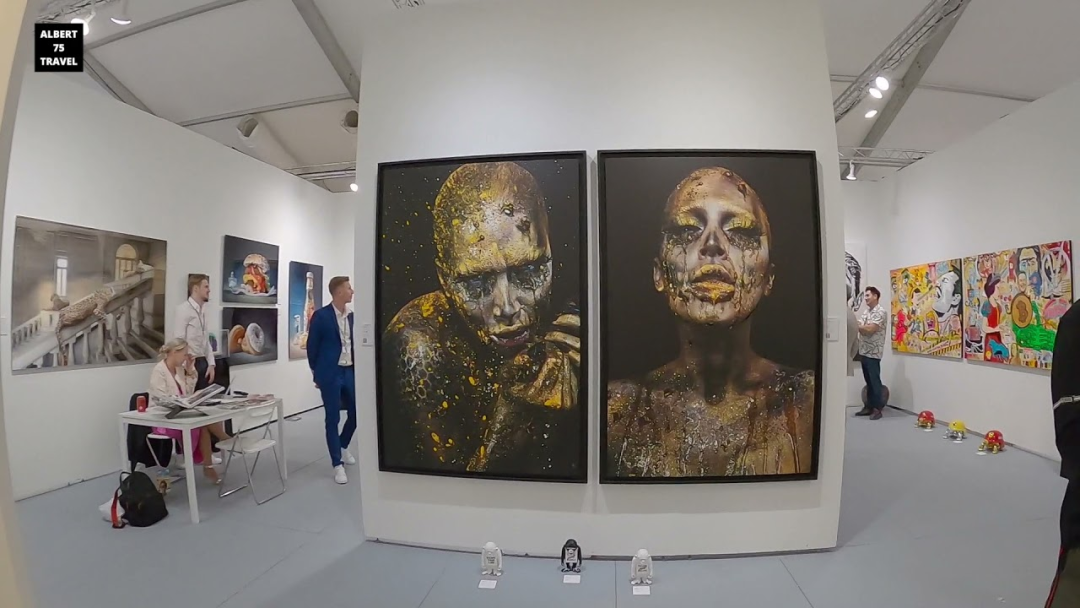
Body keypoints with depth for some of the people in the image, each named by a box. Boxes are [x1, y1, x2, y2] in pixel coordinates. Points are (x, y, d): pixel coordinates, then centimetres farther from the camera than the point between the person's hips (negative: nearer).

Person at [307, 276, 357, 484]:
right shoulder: (321, 316, -9)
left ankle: (343, 446, 37)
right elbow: (312, 346, -3)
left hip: (350, 372, 5)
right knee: (332, 419, 2)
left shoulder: (351, 315, 7)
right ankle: (338, 465, 13)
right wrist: (316, 373, 2)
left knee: (356, 413, 10)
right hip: (330, 374, -5)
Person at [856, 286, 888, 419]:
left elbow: (870, 329, -21)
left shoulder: (880, 312, -11)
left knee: (875, 381, -2)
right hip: (864, 351, 8)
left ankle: (878, 409, 4)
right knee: (868, 381, 12)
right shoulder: (866, 311, 15)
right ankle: (869, 406, 19)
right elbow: (859, 327, 11)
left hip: (873, 352, -8)